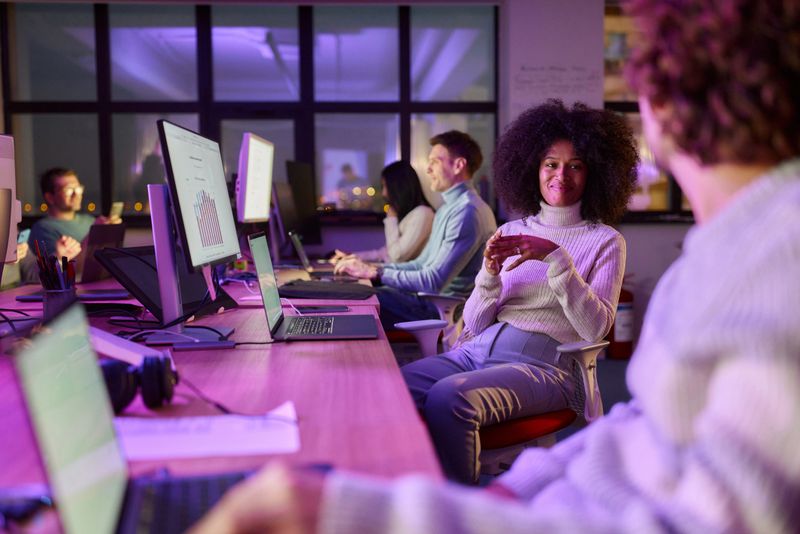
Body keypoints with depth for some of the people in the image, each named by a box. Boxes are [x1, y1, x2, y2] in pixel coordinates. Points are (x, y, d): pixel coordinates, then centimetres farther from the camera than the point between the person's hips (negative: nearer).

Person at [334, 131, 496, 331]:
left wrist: (375, 273, -17)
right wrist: (375, 267, 7)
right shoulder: (447, 208, 17)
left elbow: (434, 282, -23)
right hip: (428, 298, 10)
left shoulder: (468, 212, -18)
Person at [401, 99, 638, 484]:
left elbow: (595, 327, -8)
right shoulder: (510, 232, 18)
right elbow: (473, 324, 12)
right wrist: (490, 273, -7)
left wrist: (554, 257, -16)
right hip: (478, 351, 4)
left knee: (449, 398, -34)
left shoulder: (603, 240, 8)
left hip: (540, 364, -4)